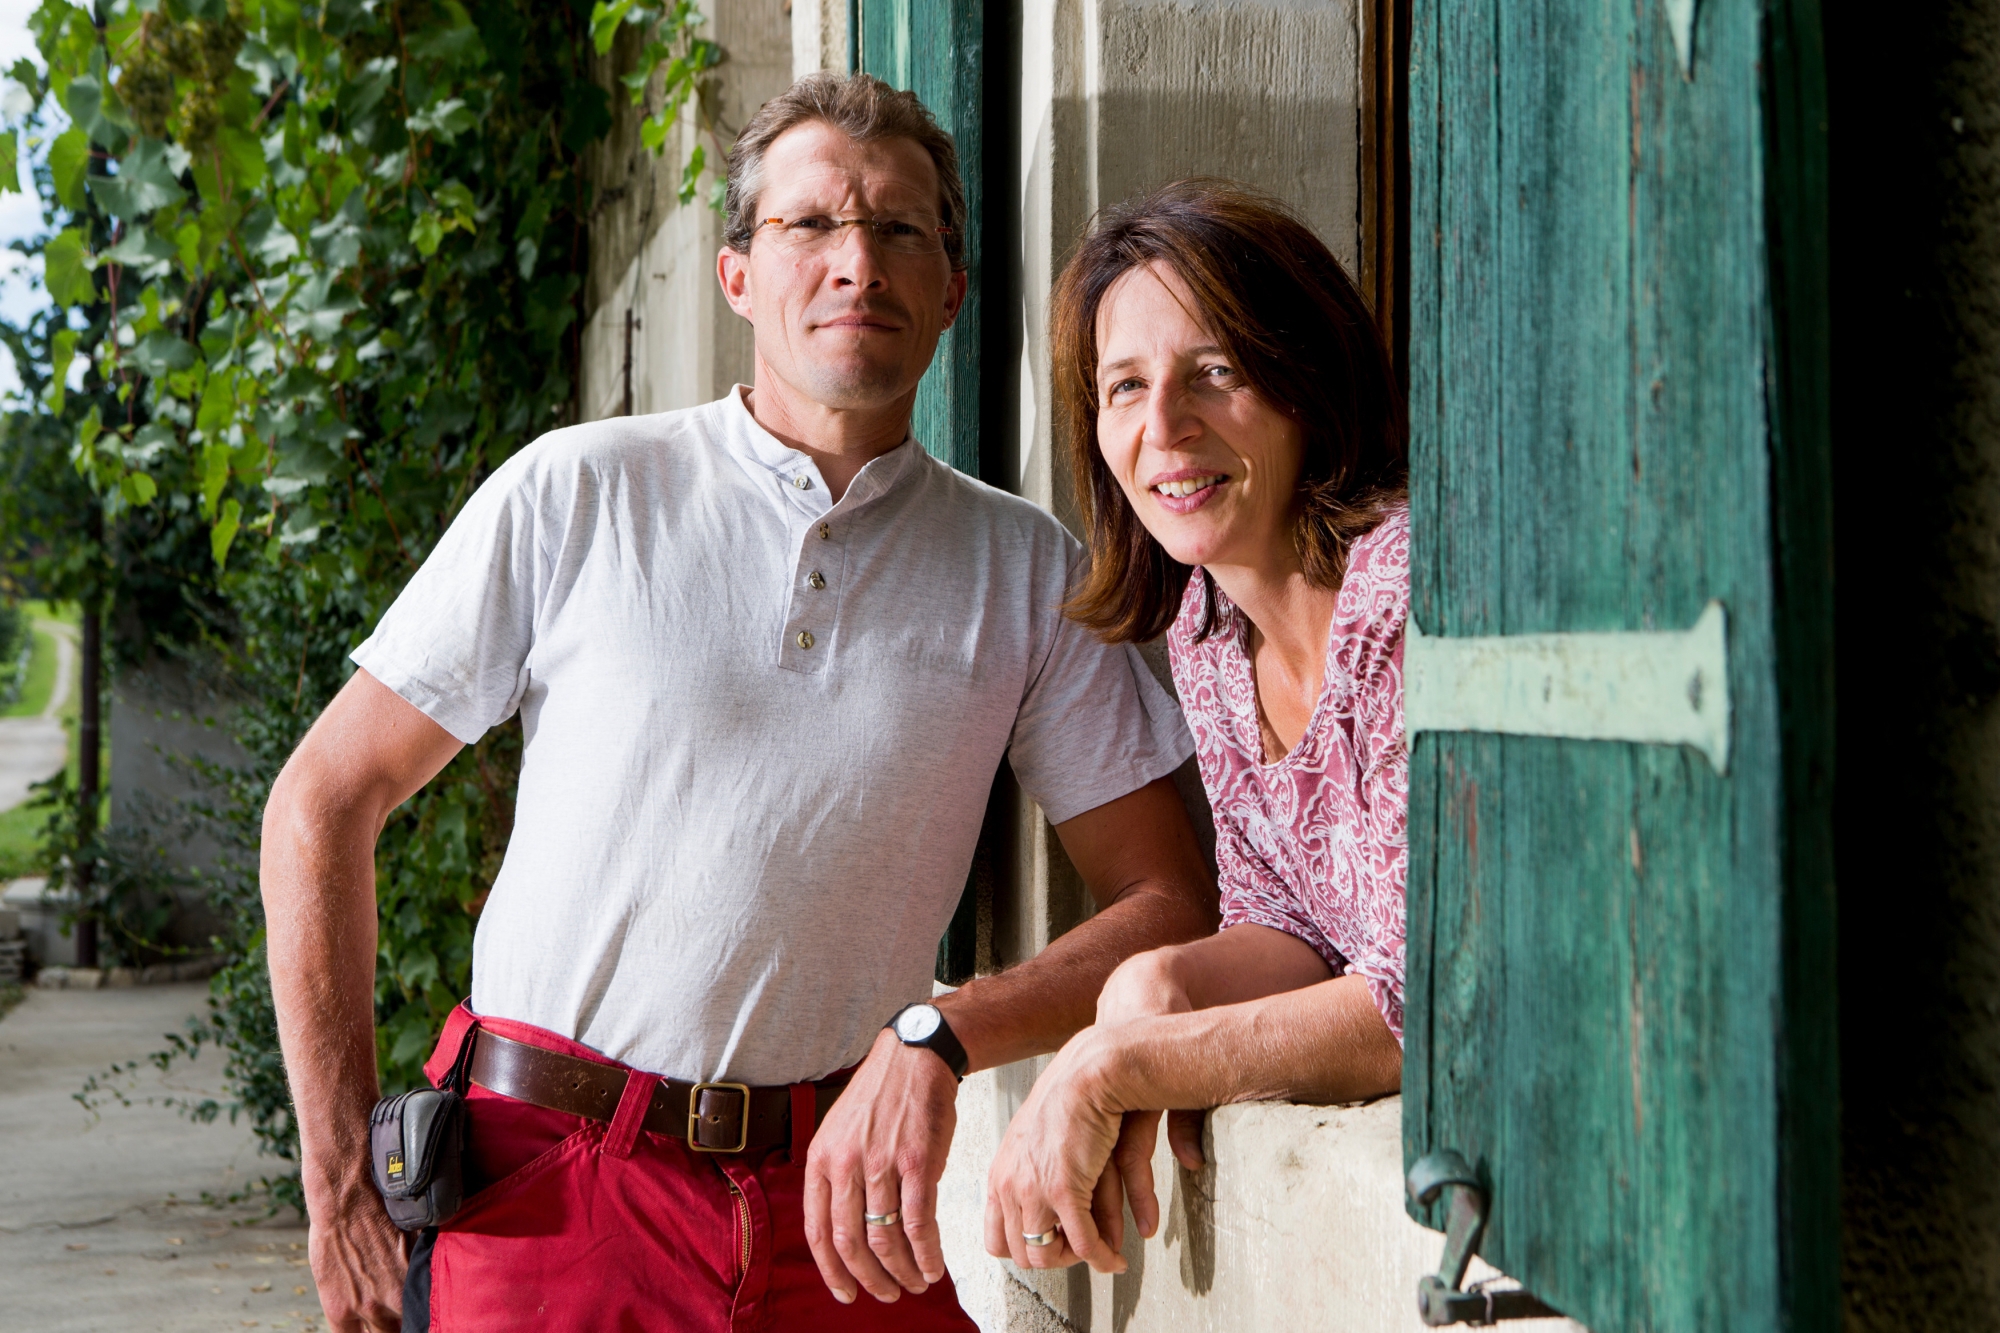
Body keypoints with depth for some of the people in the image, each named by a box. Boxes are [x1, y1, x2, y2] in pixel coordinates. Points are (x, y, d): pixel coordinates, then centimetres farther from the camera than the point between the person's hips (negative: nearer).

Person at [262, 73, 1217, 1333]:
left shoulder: (1028, 570, 3)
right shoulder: (573, 495, -2)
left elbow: (1173, 903, 0)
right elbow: (323, 806, 1)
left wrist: (936, 1038, -16)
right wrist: (345, 1185, -3)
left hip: (838, 1210, 2)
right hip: (551, 1195, -1)